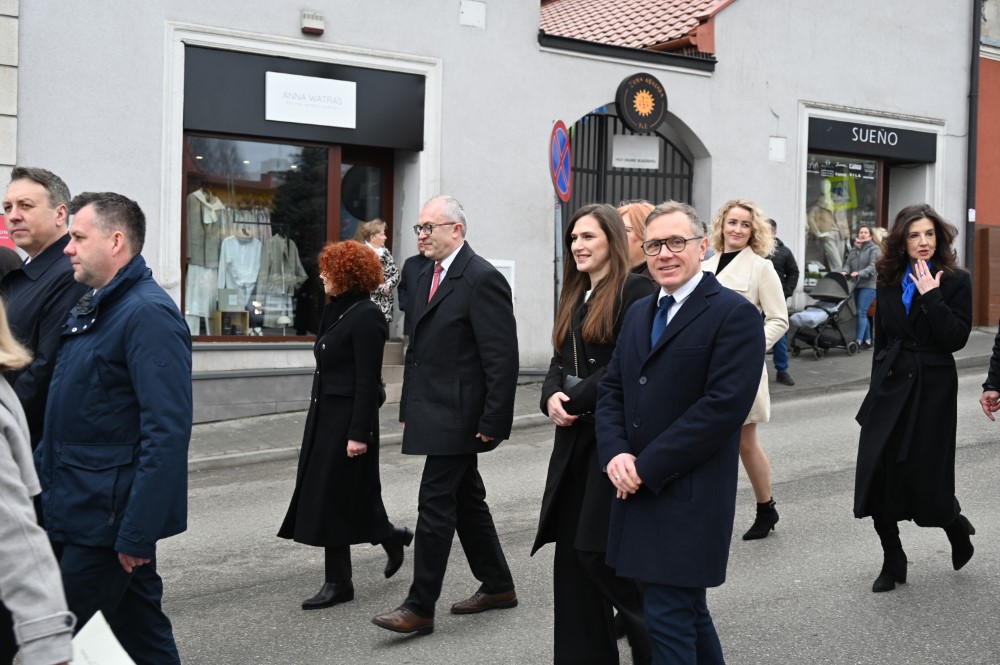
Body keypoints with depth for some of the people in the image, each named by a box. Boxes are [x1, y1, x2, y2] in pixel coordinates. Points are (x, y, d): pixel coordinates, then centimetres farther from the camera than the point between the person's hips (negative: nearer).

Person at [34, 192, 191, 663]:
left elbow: (167, 432, -23)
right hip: (73, 510, 8)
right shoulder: (90, 309, 14)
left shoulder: (149, 314, -17)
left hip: (107, 518, -8)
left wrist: (137, 531, -24)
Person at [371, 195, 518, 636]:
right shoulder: (428, 278, 15)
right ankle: (498, 586, 30)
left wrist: (492, 422, -20)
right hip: (436, 415, 10)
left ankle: (419, 608, 0)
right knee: (466, 501, 17)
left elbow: (502, 359, -18)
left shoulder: (482, 279, -15)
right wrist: (408, 410, 16)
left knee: (435, 505, -7)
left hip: (457, 417, -10)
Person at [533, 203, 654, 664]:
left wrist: (575, 399, -15)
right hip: (575, 437, 8)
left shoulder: (636, 290, -9)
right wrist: (552, 397, -5)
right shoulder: (575, 297, 16)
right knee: (571, 550, 8)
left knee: (600, 549, -6)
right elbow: (559, 363, 15)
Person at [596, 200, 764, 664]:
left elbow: (723, 406, -18)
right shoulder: (639, 313, 14)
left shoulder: (734, 315, -10)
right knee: (687, 608, 19)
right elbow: (612, 389, 13)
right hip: (639, 490, 7)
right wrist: (615, 454, -7)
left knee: (668, 616, -5)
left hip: (689, 497, -7)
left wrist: (647, 467, -17)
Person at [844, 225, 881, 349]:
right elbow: (849, 265, 10)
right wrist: (846, 272, -12)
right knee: (862, 313, 10)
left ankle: (858, 340, -14)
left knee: (861, 312, -13)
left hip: (869, 285, -7)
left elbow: (873, 267, -14)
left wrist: (859, 273, -27)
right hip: (856, 285, 7)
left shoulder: (874, 249, -3)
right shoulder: (853, 250, 17)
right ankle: (867, 340, 18)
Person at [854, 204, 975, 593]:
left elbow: (956, 338, -15)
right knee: (877, 477, -1)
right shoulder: (889, 282, 7)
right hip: (889, 385, 4)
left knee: (926, 478, 2)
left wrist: (931, 295, -19)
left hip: (932, 388, -4)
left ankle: (957, 528, 36)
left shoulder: (956, 281, -4)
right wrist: (879, 385, 14)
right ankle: (892, 561, 13)